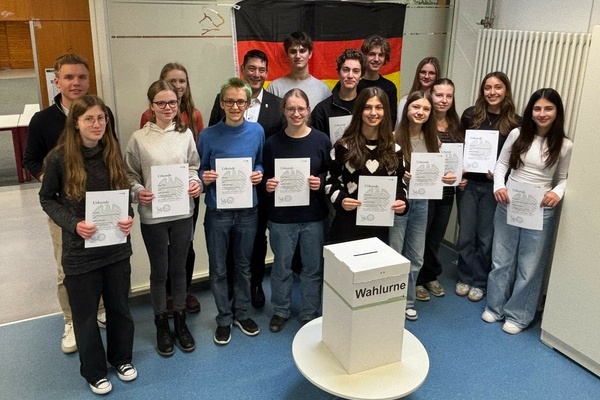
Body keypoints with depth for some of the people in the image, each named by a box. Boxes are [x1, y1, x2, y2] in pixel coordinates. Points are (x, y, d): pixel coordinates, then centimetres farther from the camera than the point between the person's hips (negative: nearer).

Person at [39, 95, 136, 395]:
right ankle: (94, 371, 34)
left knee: (119, 307, 18)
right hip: (79, 250, -3)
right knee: (85, 314, 12)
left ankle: (122, 358, 41)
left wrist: (129, 217, -12)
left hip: (116, 246, 3)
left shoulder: (113, 153, -2)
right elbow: (47, 199, -2)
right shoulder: (59, 157, -12)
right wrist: (73, 224, -18)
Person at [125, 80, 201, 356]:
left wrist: (196, 183, -11)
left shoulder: (185, 134, 1)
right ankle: (161, 325, 29)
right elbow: (130, 176, 0)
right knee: (159, 271, 11)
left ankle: (180, 320, 32)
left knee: (178, 269, 14)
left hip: (182, 212, 2)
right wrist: (138, 192, -19)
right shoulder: (139, 138, -5)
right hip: (152, 215, -2)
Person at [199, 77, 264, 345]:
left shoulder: (256, 131, -2)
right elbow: (200, 171, 2)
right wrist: (205, 178, -19)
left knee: (243, 265, 16)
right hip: (217, 211, -1)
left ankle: (241, 313, 34)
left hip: (247, 209, 2)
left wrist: (259, 174, -10)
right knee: (218, 269, 9)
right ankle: (224, 319, 27)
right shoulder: (209, 136, -8)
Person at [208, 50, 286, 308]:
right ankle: (230, 283, 33)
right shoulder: (224, 99, -3)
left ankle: (255, 283, 34)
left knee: (258, 236, 15)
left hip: (261, 184, 1)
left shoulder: (277, 104, -1)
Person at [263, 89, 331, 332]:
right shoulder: (273, 143, -2)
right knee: (281, 266, 12)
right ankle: (280, 311, 33)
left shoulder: (321, 140, -2)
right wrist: (268, 185, -16)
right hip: (282, 216, 0)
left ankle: (310, 314, 30)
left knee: (313, 267, 11)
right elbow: (265, 177, 5)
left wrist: (321, 182, -16)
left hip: (314, 215, 0)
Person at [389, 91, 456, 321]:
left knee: (415, 258, 16)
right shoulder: (394, 138, -14)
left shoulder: (433, 140, 3)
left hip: (421, 203, 6)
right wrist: (400, 176, -29)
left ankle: (407, 302, 34)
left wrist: (448, 179, -10)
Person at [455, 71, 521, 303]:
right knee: (466, 234, 8)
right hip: (468, 182, 1)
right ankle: (465, 278, 25)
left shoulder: (515, 123, -2)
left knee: (486, 237, 7)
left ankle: (480, 282, 23)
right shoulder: (470, 115, 1)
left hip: (494, 186, -1)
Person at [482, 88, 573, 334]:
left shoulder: (564, 146, -4)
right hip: (508, 207, 2)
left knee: (529, 266, 8)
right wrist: (498, 186, -14)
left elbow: (563, 179, 4)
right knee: (501, 259, 14)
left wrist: (557, 193, -18)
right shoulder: (517, 134, -2)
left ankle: (518, 315, 25)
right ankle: (495, 307, 32)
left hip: (540, 212, -1)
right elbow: (501, 164, 4)